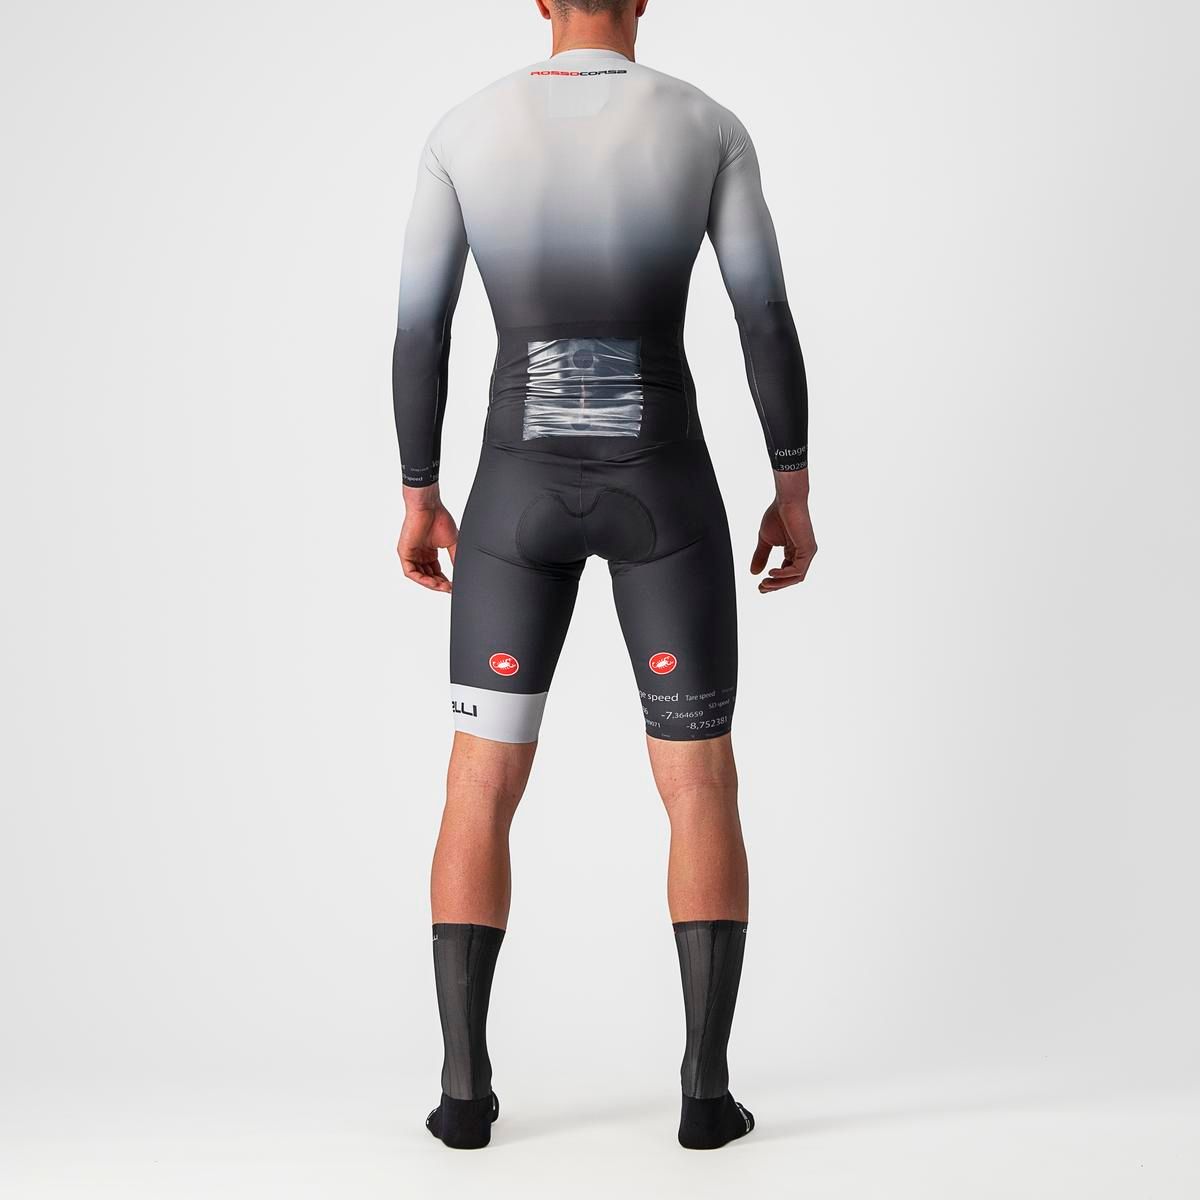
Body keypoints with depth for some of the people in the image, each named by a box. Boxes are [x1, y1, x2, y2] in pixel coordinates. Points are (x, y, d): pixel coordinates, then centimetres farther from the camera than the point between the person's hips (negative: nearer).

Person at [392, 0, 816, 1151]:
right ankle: (707, 1086, 5)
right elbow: (768, 318, -4)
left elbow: (417, 333, 1)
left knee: (482, 782, 10)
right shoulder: (709, 126, -1)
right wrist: (794, 490, 3)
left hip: (522, 491, 1)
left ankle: (464, 1084, 7)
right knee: (700, 782, 9)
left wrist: (418, 499, 9)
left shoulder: (462, 130, 2)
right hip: (663, 492, -1)